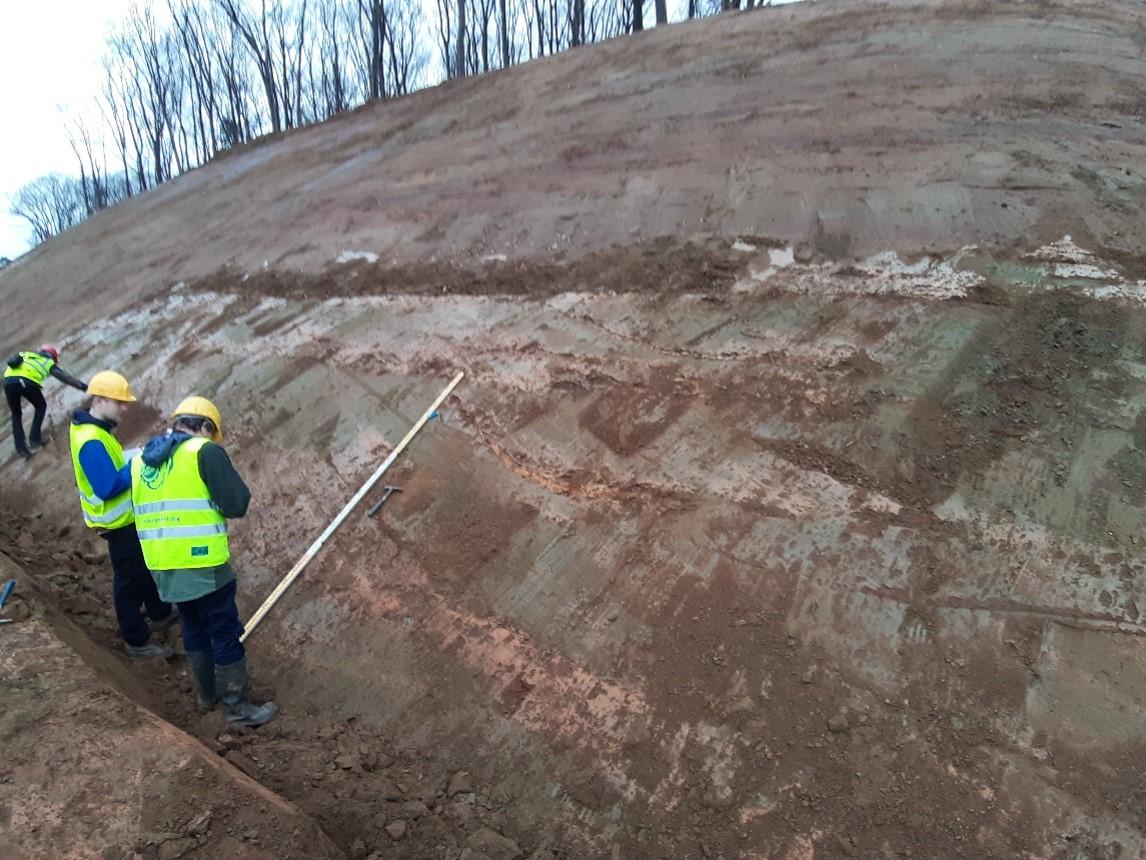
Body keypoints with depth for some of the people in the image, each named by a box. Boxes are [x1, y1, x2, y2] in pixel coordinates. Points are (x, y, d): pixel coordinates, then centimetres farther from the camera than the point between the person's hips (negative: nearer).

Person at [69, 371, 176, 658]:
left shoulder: (90, 426, 2)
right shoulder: (91, 442, -30)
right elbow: (107, 488, -31)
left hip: (124, 516, 10)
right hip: (116, 522, -10)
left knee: (145, 566, 25)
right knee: (130, 579, 3)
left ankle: (160, 613, 43)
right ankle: (136, 640, 18)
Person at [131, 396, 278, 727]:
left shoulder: (140, 460, 13)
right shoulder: (205, 451, -10)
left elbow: (143, 511, 20)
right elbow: (237, 504, -14)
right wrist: (215, 501, 5)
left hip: (162, 566, 7)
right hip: (203, 563, -7)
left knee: (194, 629, 22)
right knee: (225, 633, 4)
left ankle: (207, 694, 35)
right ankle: (237, 706, 12)